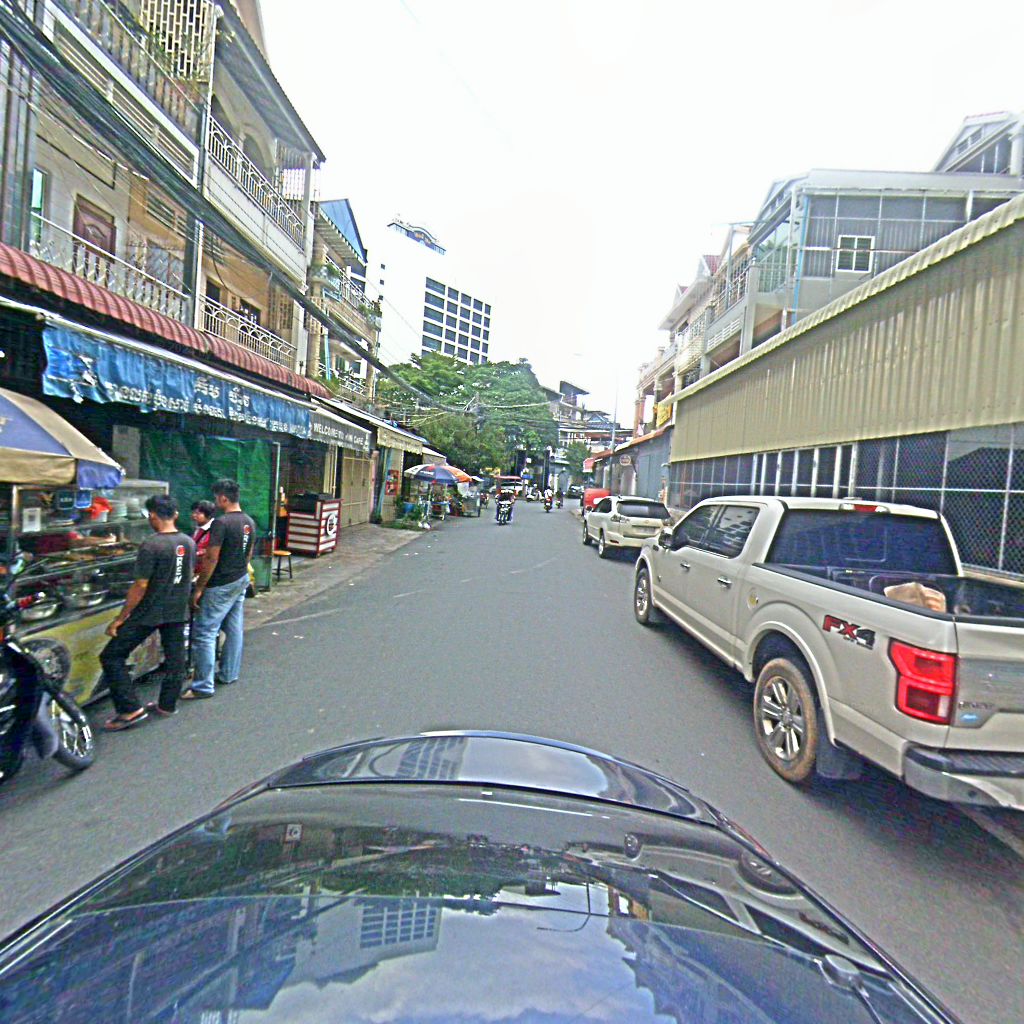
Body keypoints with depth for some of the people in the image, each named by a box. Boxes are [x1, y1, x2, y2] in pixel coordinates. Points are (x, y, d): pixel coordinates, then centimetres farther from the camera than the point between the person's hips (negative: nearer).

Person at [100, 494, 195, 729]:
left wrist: (120, 618, -9)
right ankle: (167, 706, 29)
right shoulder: (189, 542, 1)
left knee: (111, 657, 7)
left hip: (149, 613, -7)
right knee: (175, 659, 15)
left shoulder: (150, 546, -19)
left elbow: (140, 586, -18)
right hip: (178, 611, 7)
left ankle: (131, 709, 6)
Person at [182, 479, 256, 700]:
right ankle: (229, 675, 26)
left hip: (221, 586, -8)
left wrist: (199, 588, -12)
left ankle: (203, 686, 4)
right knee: (234, 629, 15)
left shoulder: (221, 522, -19)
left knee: (204, 633, -1)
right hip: (241, 581, 8)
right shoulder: (249, 522, 6)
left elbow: (211, 559, -19)